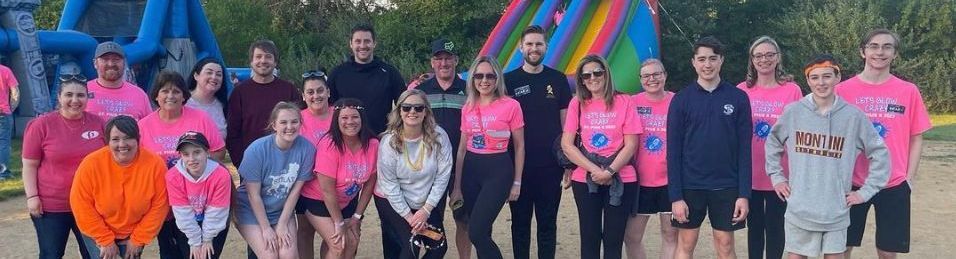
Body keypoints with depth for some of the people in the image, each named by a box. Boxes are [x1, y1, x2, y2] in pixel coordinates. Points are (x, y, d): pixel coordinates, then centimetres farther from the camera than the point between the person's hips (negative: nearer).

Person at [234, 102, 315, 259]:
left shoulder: (307, 148, -17)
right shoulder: (257, 149, -22)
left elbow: (295, 190, -9)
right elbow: (253, 194, -16)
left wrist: (282, 224, -8)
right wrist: (266, 228, -14)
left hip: (283, 210, 2)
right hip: (252, 210, -2)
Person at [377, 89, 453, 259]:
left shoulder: (439, 136, -15)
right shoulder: (389, 141, -17)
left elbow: (443, 175, -11)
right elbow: (389, 184, -15)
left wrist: (427, 209, -12)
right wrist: (408, 216, -15)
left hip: (429, 201, 3)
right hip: (393, 201, -2)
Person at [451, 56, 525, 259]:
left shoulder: (511, 106, -6)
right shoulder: (467, 108, 7)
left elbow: (519, 146, 1)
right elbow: (462, 148, 11)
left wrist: (517, 182, -1)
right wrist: (457, 187, 9)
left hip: (498, 169, -5)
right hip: (471, 169, 5)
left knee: (477, 233, -14)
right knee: (482, 234, 10)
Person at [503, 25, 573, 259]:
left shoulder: (558, 79, 4)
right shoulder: (509, 80, 2)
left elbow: (566, 120, 6)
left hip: (550, 164, 1)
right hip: (519, 164, 0)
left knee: (548, 222, 8)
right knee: (520, 221, 9)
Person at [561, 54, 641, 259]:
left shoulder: (623, 102, -1)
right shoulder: (577, 104, 3)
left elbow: (631, 145, -3)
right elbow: (567, 145, -2)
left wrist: (609, 172, -14)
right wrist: (595, 170, -11)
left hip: (621, 180, -1)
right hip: (585, 180, 1)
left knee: (613, 241, 3)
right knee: (590, 239, 5)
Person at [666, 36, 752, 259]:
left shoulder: (738, 98, 0)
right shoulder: (681, 99, -1)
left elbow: (745, 150, 0)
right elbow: (673, 151, -2)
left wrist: (744, 193, -6)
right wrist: (675, 195, -8)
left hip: (727, 186, 0)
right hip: (690, 186, 0)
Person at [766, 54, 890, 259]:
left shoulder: (853, 116, -5)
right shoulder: (793, 112, -3)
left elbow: (880, 153, 3)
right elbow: (773, 142, 13)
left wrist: (866, 191, 0)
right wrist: (776, 176, 8)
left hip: (836, 212, 0)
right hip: (799, 210, 0)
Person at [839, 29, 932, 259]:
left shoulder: (909, 91, 1)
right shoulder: (843, 90, -2)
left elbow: (916, 138, 5)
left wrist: (909, 179, -1)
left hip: (894, 184, 1)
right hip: (851, 183, 0)